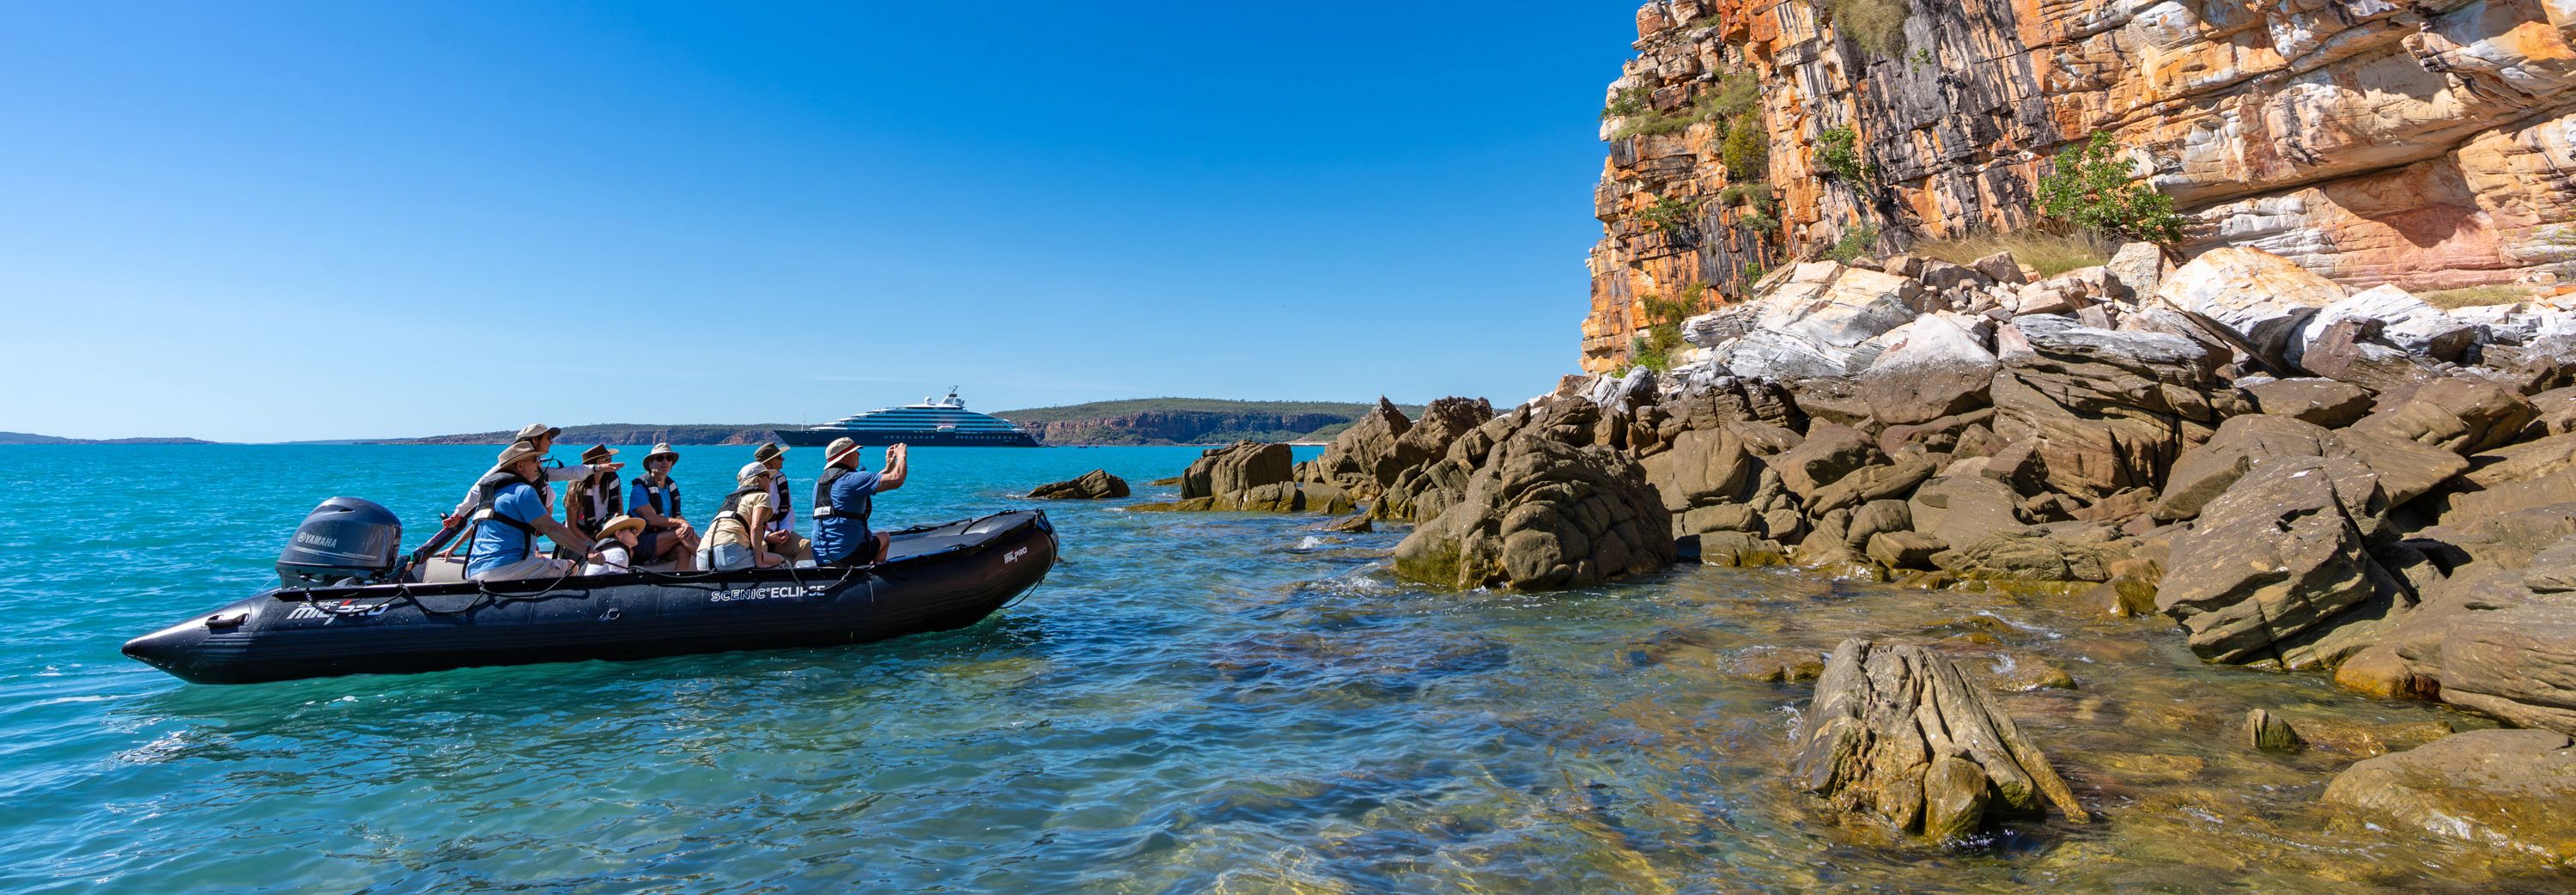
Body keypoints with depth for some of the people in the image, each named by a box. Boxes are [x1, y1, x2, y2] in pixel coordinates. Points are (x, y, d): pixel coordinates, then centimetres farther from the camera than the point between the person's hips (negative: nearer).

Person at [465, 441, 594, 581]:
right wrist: (588, 550, -19)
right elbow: (551, 528, -16)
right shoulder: (523, 491, -7)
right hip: (506, 568, -10)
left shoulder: (488, 493, 23)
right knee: (571, 567, -8)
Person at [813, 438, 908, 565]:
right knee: (884, 537, 21)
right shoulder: (851, 479, -15)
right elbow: (896, 479, -20)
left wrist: (888, 467, 26)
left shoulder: (819, 482, 12)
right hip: (848, 556, -8)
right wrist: (901, 456, -1)